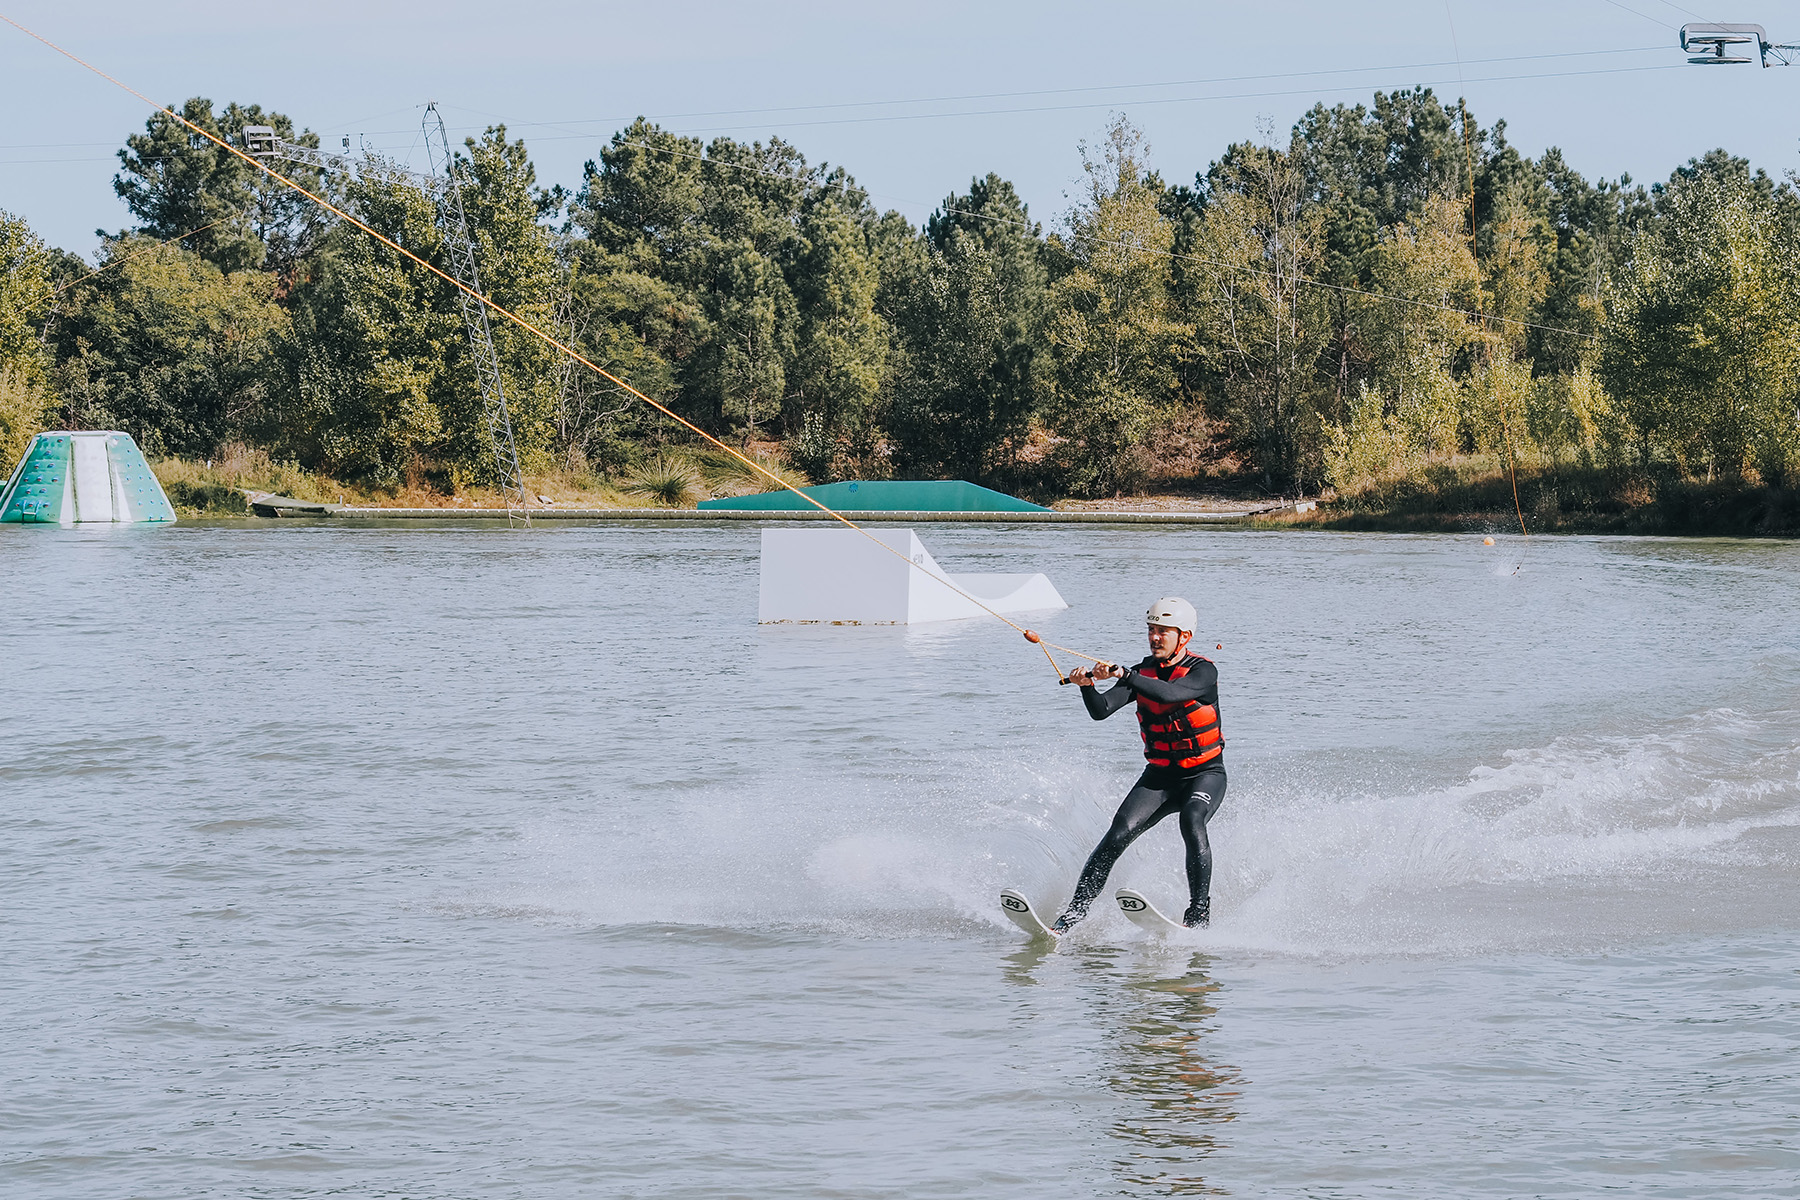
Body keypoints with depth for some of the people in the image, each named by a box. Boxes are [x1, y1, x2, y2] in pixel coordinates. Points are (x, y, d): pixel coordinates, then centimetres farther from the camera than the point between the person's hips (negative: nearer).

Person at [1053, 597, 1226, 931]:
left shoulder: (1203, 671, -15)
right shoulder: (1142, 673, -1)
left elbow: (1170, 694, -35)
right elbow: (1101, 711, -14)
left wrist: (1124, 675, -46)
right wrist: (1087, 686, -35)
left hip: (1205, 775, -4)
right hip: (1159, 775, 4)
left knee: (1191, 822, -33)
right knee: (1119, 834, -15)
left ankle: (1200, 913, -30)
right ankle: (1075, 911, -16)